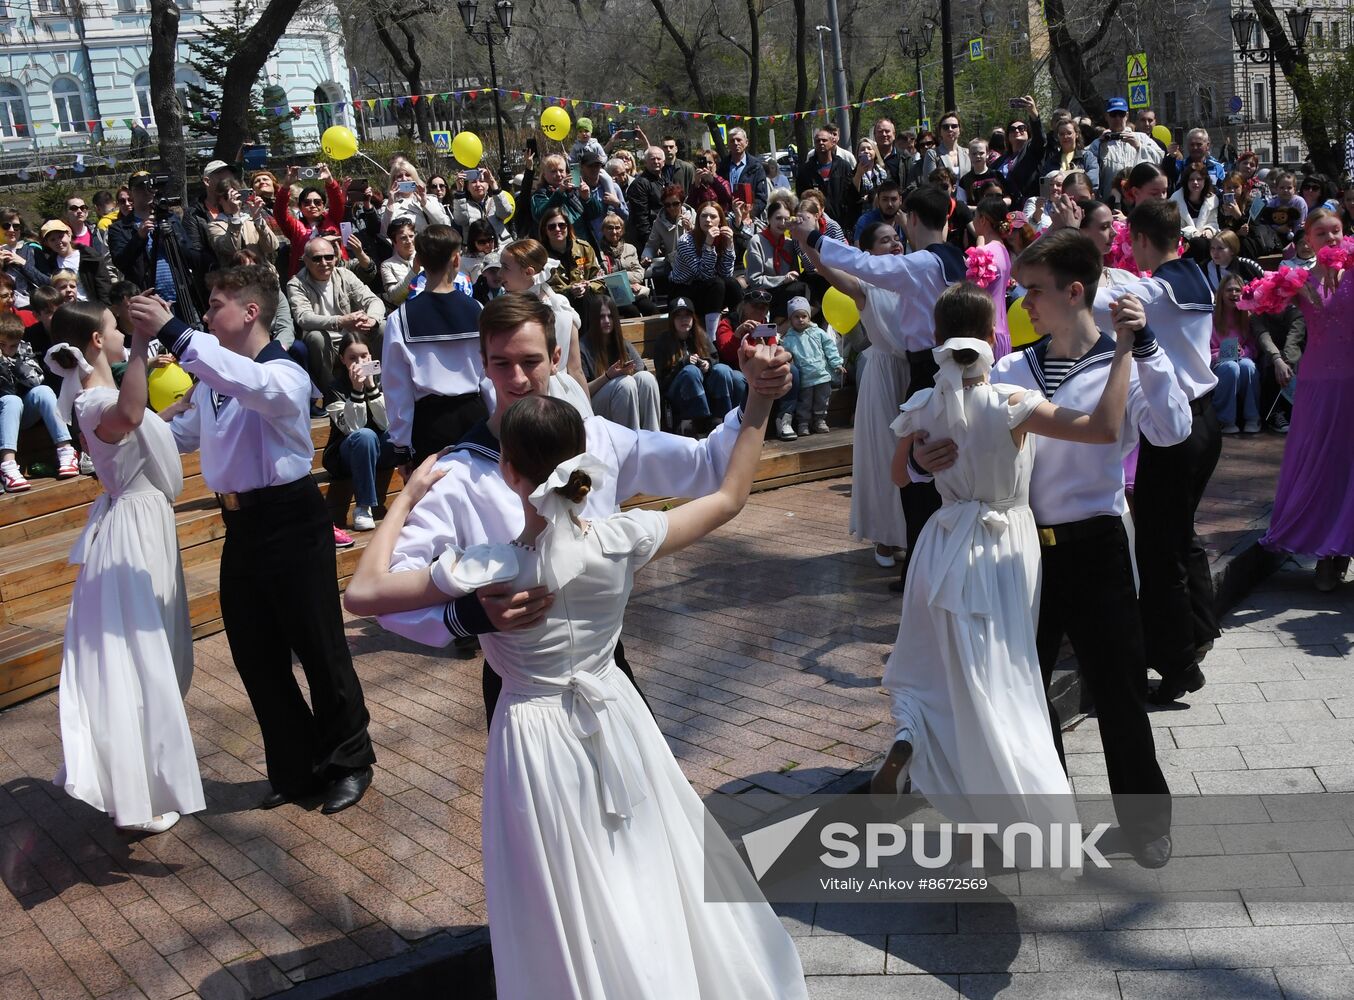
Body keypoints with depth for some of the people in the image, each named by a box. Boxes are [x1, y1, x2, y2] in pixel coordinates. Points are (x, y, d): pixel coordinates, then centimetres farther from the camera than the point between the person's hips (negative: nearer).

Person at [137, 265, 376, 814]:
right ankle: (296, 769, 30)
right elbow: (179, 436, 21)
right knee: (255, 655, 14)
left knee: (319, 646, 3)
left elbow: (251, 384, -39)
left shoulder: (284, 374, -14)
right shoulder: (209, 375, 8)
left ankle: (349, 762, 24)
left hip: (291, 520, -8)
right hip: (240, 525, 8)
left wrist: (172, 331, -41)